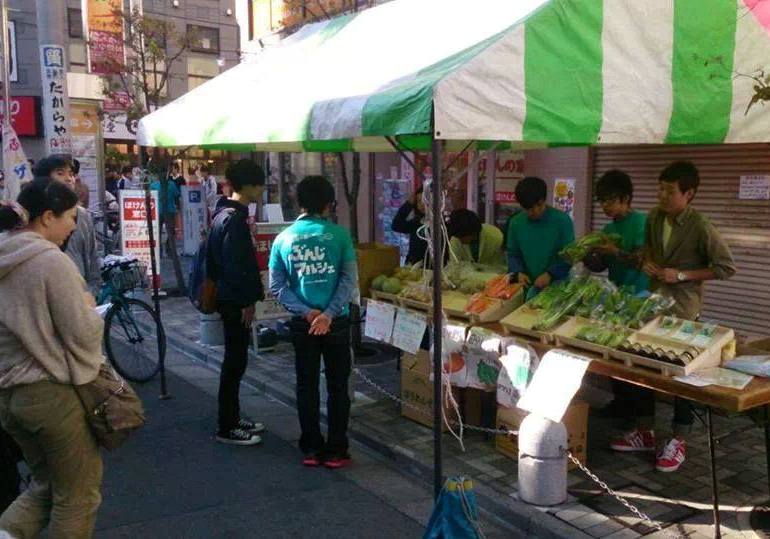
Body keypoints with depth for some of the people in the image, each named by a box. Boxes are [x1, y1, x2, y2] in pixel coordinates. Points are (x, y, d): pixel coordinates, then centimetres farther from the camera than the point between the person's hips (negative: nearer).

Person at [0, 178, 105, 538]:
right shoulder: (51, 261, -18)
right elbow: (83, 334, -17)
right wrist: (89, 309, 3)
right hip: (51, 393, -8)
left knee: (47, 482, 23)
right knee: (78, 494, 11)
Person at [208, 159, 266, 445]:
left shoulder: (227, 213, 13)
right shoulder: (234, 218, -19)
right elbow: (235, 265, -23)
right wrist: (247, 301, -18)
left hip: (231, 298, 10)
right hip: (236, 302, -10)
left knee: (235, 359, 16)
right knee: (235, 361, -2)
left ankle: (233, 418, 27)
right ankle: (226, 428, 7)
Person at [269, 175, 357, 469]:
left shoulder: (283, 238, 0)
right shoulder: (339, 234, -7)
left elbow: (276, 286, -3)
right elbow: (349, 279, -13)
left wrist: (307, 312, -8)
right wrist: (328, 314, -14)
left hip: (302, 323, 2)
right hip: (336, 322, -2)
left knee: (307, 386, 13)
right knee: (337, 386, 9)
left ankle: (311, 449, 20)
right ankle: (336, 451, 14)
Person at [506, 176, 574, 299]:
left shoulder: (562, 220, -7)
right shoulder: (516, 223, 3)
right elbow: (513, 254, 11)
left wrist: (550, 274, -20)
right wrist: (518, 272, -9)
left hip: (557, 285, -3)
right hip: (529, 286, 3)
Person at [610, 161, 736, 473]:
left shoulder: (700, 228, -17)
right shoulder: (654, 218, 3)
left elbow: (727, 268, -13)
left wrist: (682, 275, -18)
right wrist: (648, 262, 0)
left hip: (683, 311, -6)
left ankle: (678, 443, 18)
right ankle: (644, 433, 26)